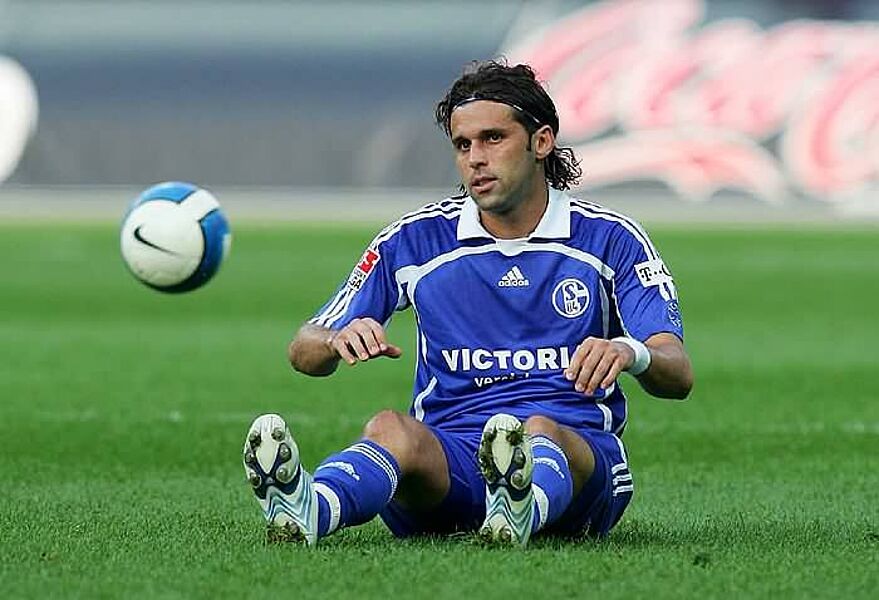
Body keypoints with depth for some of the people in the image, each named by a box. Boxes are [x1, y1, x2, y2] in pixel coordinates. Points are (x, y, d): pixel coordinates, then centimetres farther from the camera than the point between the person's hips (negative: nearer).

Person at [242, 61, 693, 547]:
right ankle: (309, 511, -67)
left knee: (540, 431, -37)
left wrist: (631, 354, -28)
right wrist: (341, 339, -14)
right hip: (448, 456, 1)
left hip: (577, 450, -1)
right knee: (391, 429, -33)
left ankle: (525, 508, -74)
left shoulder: (610, 238, 7)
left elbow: (678, 376, -2)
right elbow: (305, 351, 12)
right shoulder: (416, 239, 11)